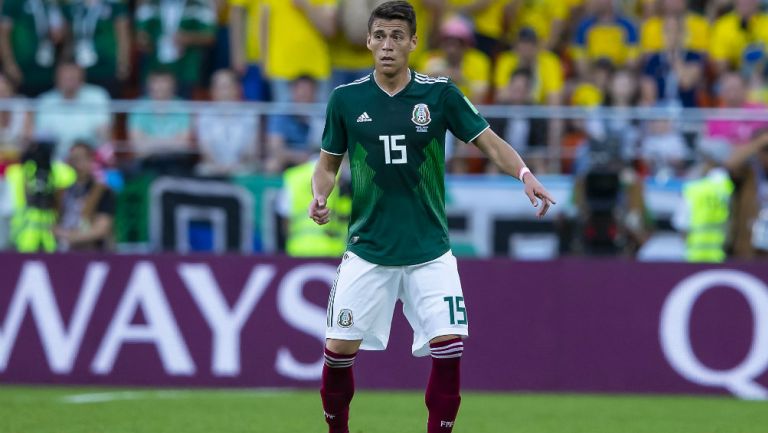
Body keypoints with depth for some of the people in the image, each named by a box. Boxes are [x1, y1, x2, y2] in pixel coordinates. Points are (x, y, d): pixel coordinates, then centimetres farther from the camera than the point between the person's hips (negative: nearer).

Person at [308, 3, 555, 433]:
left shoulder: (440, 94, -4)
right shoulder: (346, 99, -1)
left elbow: (491, 142, -5)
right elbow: (329, 163, 10)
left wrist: (525, 174, -24)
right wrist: (320, 196, -11)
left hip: (430, 251, -1)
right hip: (368, 249, 1)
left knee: (449, 348, -12)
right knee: (339, 349, 0)